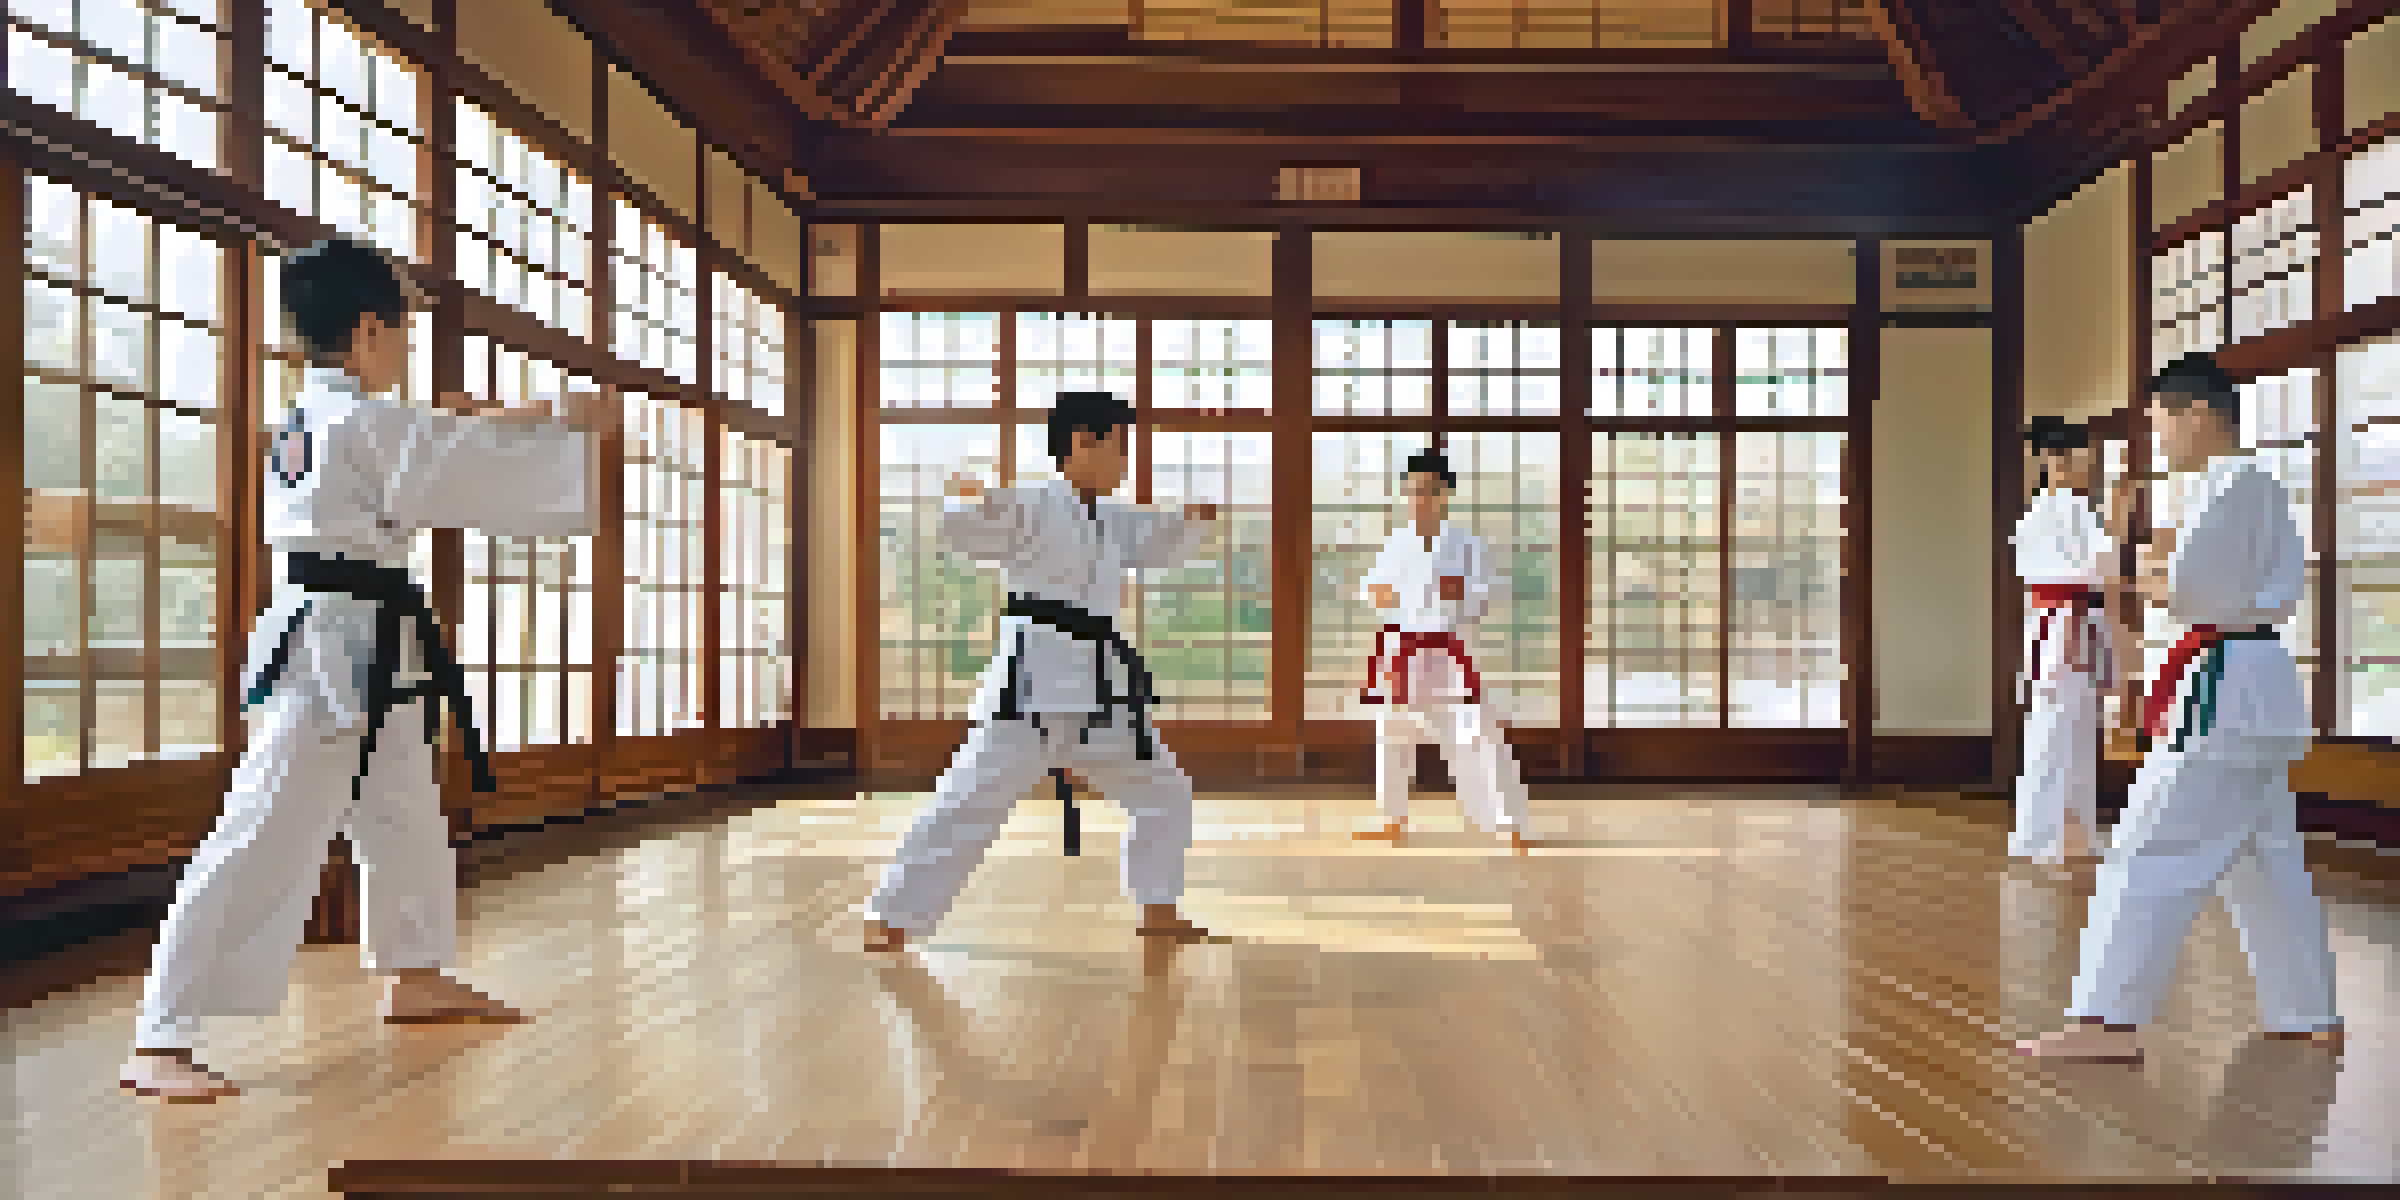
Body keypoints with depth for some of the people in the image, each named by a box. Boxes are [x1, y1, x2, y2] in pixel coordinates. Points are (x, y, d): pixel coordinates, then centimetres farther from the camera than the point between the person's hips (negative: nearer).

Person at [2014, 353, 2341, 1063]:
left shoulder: (2230, 481, -13)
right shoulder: (2256, 485, 19)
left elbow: (2182, 585, -20)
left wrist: (2154, 577, 2)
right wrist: (2173, 571, 2)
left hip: (2226, 693, -10)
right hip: (2260, 687, 11)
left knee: (2151, 852, -11)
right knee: (2267, 858, 17)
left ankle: (2108, 1022, -11)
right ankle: (2310, 1016, 27)